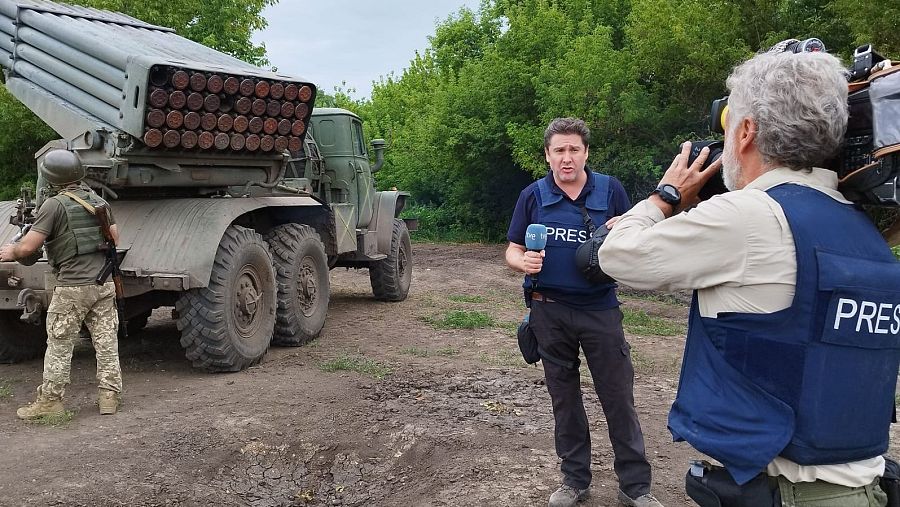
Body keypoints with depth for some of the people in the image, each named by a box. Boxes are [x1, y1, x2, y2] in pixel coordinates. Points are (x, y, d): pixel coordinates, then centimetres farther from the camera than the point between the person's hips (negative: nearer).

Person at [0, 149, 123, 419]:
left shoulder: (55, 205, -10)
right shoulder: (98, 201, 9)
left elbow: (28, 247, -13)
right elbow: (114, 236, 18)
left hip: (72, 287, -5)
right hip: (104, 283, 6)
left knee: (59, 345, 6)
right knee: (106, 341, 10)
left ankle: (50, 400, 14)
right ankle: (109, 396, 13)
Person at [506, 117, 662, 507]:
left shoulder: (611, 190, 0)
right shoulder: (533, 196, 2)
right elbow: (513, 251, 5)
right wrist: (524, 263, -18)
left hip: (600, 309, -1)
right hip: (550, 311, 1)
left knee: (619, 397, 2)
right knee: (564, 397, 13)